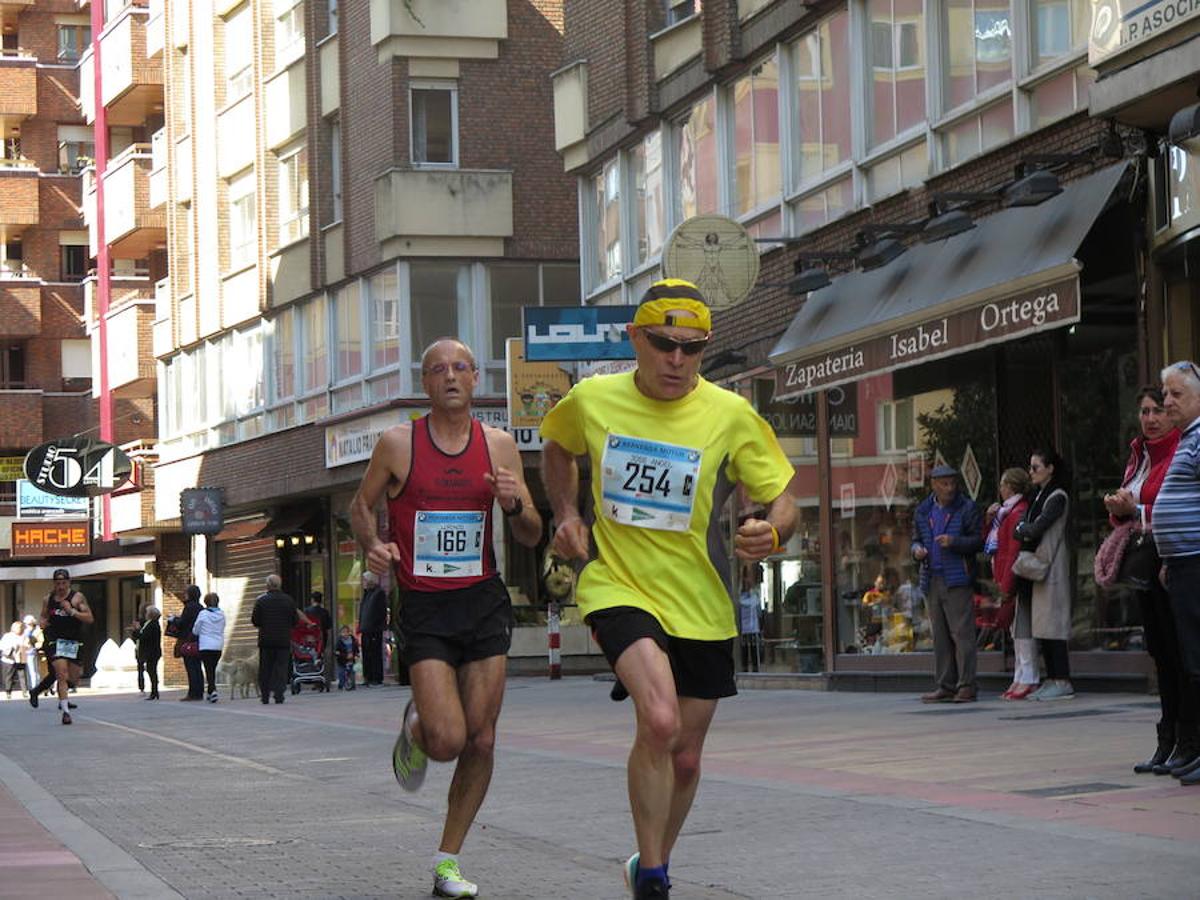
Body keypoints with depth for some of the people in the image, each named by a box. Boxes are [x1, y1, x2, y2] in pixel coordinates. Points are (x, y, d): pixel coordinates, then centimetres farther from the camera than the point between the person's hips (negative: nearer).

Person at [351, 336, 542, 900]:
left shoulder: (499, 446, 4)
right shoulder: (397, 444, -2)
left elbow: (531, 537, 9)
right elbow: (361, 505, 12)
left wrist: (514, 505, -13)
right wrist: (373, 545, -9)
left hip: (485, 604, 3)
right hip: (424, 609, -3)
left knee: (480, 741, 0)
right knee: (447, 740, -14)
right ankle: (414, 730, 24)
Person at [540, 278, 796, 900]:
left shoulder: (731, 416, -8)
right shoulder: (592, 400, -4)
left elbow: (783, 503, -4)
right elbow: (557, 448, 20)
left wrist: (770, 534, -26)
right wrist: (566, 514, 5)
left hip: (701, 606, 2)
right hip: (618, 587, -2)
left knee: (684, 756, 12)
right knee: (659, 720, -26)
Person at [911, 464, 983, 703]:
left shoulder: (967, 508, 1)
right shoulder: (922, 511, 15)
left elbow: (978, 540, -3)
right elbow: (916, 538, 23)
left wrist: (954, 542, -19)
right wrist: (917, 549, 0)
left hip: (957, 580, -5)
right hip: (931, 580, 5)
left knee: (962, 633, -8)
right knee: (940, 636, 7)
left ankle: (966, 686, -5)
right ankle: (945, 686, 12)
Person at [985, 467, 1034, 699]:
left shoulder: (1018, 513, -14)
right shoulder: (1007, 512, 18)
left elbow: (1014, 552, -19)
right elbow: (987, 541, 23)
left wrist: (1006, 586, -20)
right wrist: (989, 520, 6)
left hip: (1016, 580, -10)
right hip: (1009, 581, 10)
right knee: (1016, 629, 11)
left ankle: (1028, 680, -8)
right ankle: (1020, 678, 14)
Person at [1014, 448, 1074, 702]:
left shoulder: (1057, 497, -8)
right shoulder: (1039, 496, 19)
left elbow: (1037, 528, -15)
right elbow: (1021, 529, 17)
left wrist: (1023, 529, 2)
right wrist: (1025, 530, -3)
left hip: (1051, 566, -9)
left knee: (1051, 622, -10)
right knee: (1040, 624, 6)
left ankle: (1062, 681, -10)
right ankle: (1051, 679, 8)